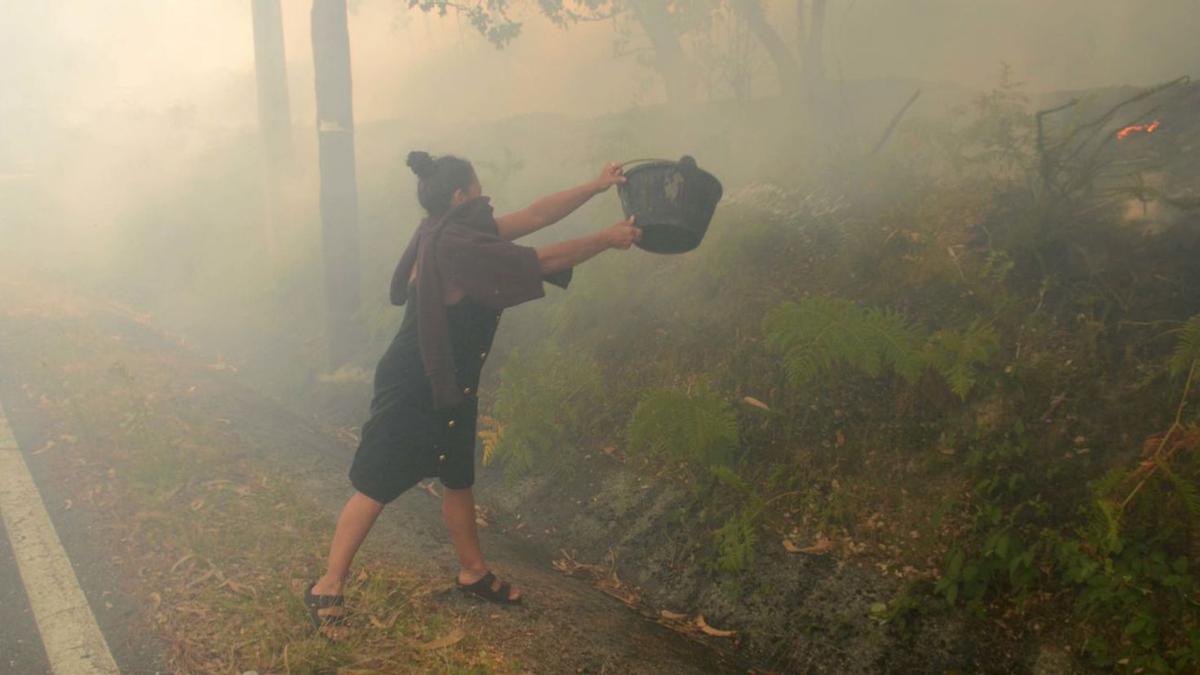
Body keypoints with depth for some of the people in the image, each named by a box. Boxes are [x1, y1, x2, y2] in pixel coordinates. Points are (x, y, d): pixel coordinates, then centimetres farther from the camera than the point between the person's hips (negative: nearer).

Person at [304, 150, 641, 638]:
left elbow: (534, 216, 7)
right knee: (376, 485, 0)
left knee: (458, 478, 19)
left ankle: (473, 573, 35)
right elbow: (546, 260, -22)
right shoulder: (456, 245, -26)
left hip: (448, 383, 10)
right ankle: (328, 588, 13)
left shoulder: (457, 231, 3)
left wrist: (597, 186, 7)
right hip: (410, 389, -10)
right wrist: (607, 239, -10)